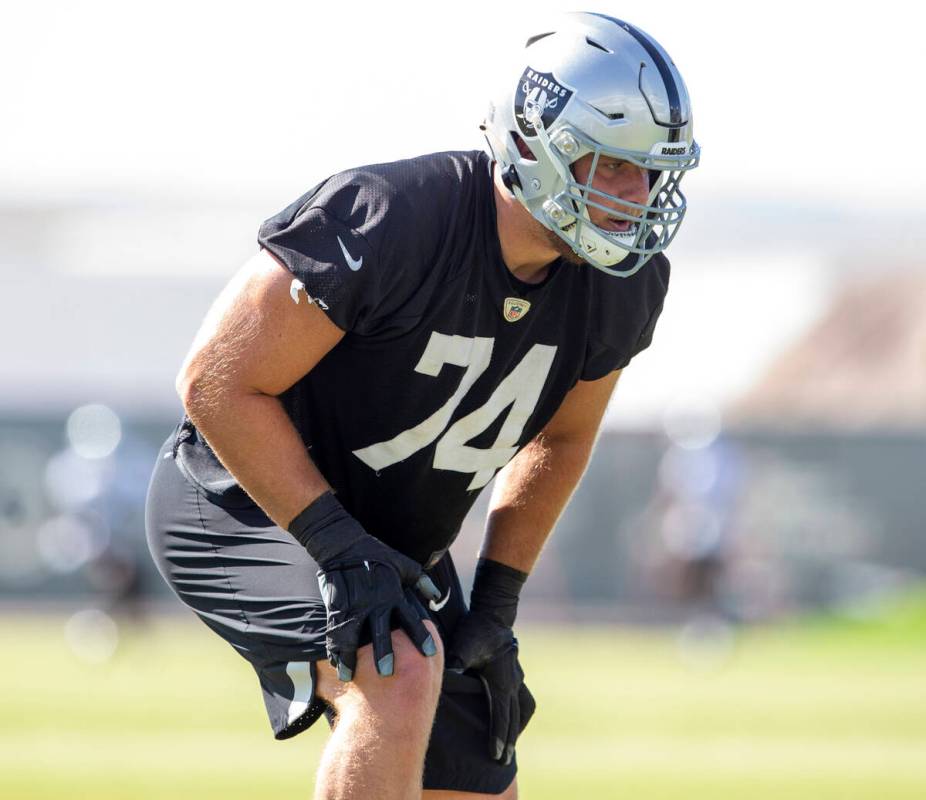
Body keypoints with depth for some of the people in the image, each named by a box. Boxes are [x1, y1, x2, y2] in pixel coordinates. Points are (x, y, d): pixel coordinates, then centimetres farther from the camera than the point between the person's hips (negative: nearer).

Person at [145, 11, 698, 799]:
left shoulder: (623, 285, -8)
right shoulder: (382, 225, -30)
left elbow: (558, 440, 11)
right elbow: (219, 383, -24)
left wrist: (494, 608, 3)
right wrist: (339, 550, -29)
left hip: (399, 547, 8)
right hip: (247, 514, -8)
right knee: (402, 671, -33)